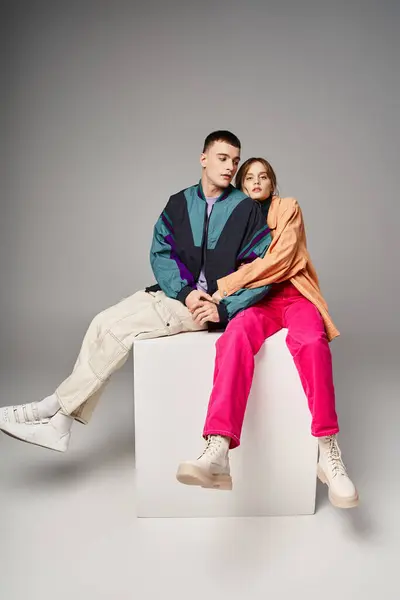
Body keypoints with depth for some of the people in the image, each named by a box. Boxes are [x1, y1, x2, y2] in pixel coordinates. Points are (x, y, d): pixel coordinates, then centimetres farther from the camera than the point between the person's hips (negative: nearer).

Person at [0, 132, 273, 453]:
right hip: (173, 291, 5)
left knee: (118, 328, -20)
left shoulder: (247, 209, -3)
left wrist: (224, 309, -18)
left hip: (211, 304, -5)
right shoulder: (179, 203, 9)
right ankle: (59, 424, -12)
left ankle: (55, 407, -7)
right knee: (103, 323, -15)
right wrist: (185, 291, -15)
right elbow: (160, 252, 3)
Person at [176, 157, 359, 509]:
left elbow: (280, 259, -8)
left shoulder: (289, 208, 8)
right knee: (237, 335, -36)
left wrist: (224, 287, -14)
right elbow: (224, 266, 17)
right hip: (256, 301, 1)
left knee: (311, 341, -38)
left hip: (293, 294, -1)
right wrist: (213, 297, -6)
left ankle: (329, 452, -33)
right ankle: (218, 453, -53)